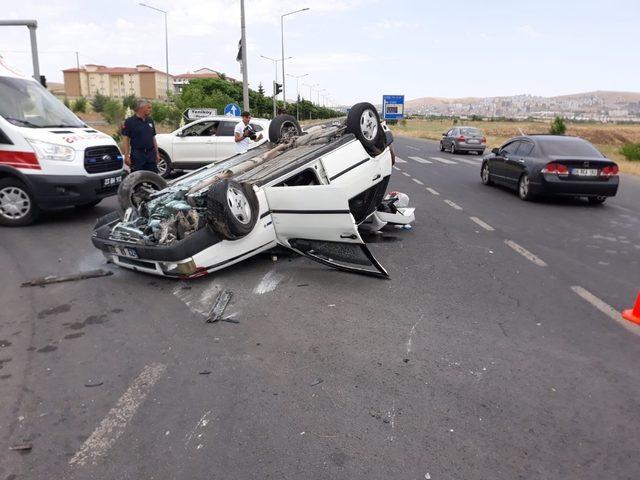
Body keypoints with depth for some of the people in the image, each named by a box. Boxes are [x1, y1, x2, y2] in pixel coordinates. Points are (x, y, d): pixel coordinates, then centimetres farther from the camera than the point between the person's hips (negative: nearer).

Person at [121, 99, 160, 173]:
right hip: (137, 155, -5)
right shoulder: (130, 121, -4)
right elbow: (126, 139, -7)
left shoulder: (150, 121, 13)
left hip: (151, 154, 5)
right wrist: (126, 155, -14)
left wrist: (157, 153, 13)